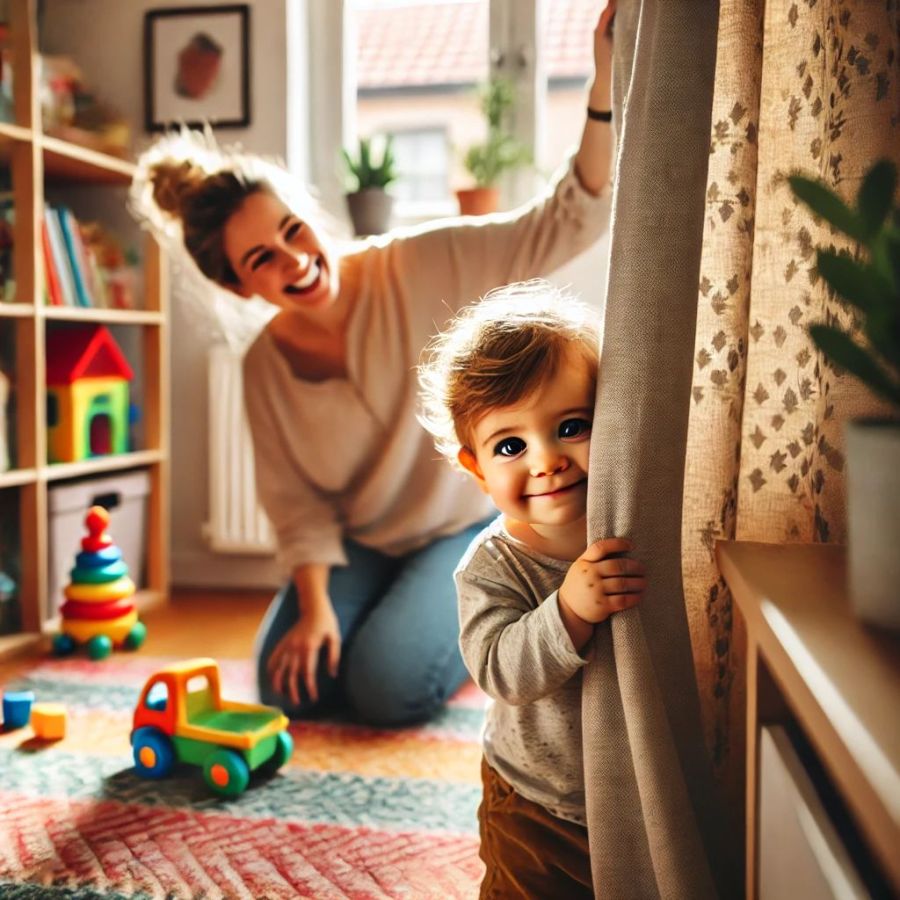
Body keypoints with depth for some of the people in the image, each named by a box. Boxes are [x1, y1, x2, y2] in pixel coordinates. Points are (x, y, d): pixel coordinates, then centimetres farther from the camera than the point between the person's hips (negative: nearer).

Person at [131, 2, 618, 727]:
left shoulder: (422, 268, -20)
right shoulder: (265, 366, -9)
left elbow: (565, 224, -28)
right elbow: (295, 499, -4)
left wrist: (605, 86, -42)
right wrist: (314, 603, -18)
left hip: (471, 521, -4)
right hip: (363, 545, 4)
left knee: (387, 690, -20)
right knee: (291, 687, -10)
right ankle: (393, 613, 20)